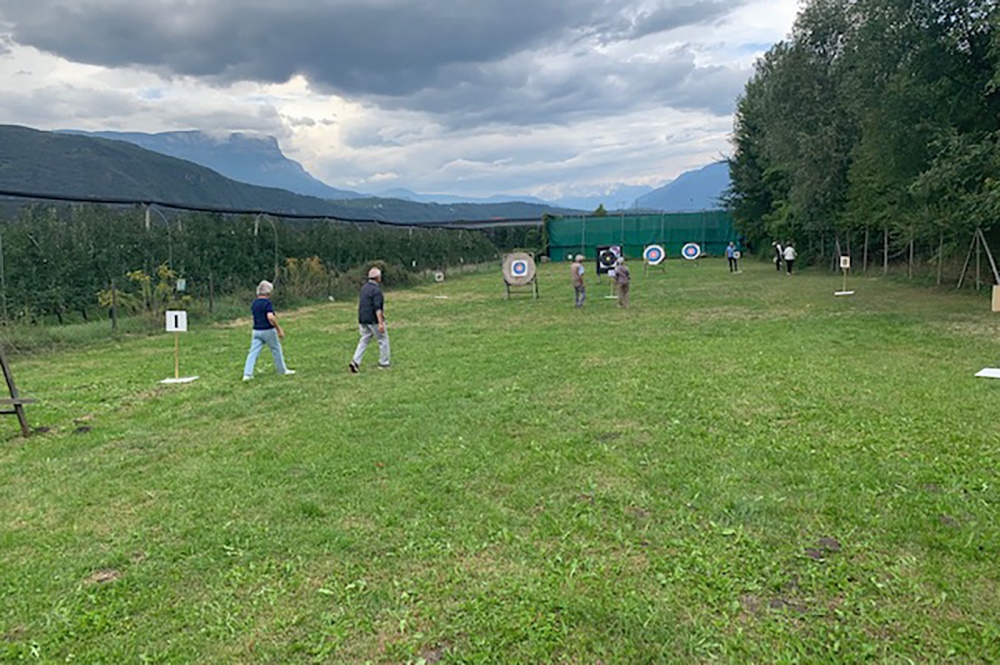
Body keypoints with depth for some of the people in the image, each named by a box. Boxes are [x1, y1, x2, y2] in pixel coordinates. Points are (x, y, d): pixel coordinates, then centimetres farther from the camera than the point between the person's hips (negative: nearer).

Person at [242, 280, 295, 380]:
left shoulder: (254, 303, 9)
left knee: (253, 352, 2)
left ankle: (247, 374, -6)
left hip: (256, 331, 6)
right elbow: (270, 317, -26)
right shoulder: (267, 302, -14)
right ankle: (282, 370, 25)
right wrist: (279, 329, -19)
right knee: (276, 350, 11)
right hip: (268, 330, -6)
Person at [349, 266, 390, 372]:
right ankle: (384, 363, 14)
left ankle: (355, 361, -4)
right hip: (374, 320, -8)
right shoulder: (376, 289, -16)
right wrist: (381, 323, -26)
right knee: (383, 339, 8)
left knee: (364, 341, 11)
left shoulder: (364, 287, 11)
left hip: (363, 320, 8)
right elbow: (377, 307, -23)